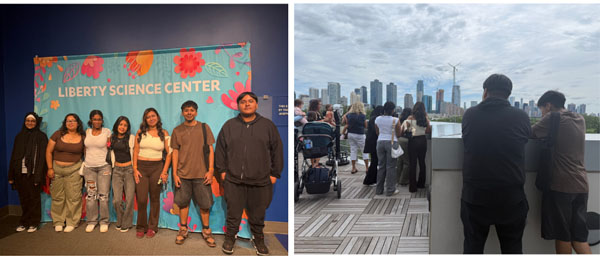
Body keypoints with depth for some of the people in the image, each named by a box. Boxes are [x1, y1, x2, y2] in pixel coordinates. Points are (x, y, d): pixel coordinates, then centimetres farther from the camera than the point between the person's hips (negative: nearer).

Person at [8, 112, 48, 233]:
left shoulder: (41, 136, -2)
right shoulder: (19, 136, 12)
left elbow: (42, 157, -7)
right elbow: (14, 156, 12)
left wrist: (38, 176, -14)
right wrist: (11, 175, 7)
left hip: (33, 173, -4)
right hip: (20, 173, 4)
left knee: (34, 199, 4)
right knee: (23, 199, 9)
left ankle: (33, 223, 15)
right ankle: (24, 222, 22)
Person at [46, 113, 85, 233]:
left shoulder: (82, 137, 1)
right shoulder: (58, 134, 0)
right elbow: (49, 152, 3)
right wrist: (50, 168, -1)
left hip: (74, 169, -1)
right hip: (57, 168, 1)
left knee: (73, 197, 0)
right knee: (57, 197, 7)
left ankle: (72, 222, 12)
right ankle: (58, 221, 20)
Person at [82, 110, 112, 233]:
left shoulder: (107, 132, 1)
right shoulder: (87, 132, 9)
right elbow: (85, 148, 17)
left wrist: (111, 164, -1)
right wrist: (84, 162, 11)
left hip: (104, 166, -2)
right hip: (89, 167, 3)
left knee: (103, 195, -3)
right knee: (91, 195, 3)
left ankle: (104, 221, 7)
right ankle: (91, 221, 15)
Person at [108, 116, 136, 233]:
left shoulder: (131, 138, -2)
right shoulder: (112, 138, 9)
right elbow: (111, 153, 22)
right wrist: (113, 165, 16)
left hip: (129, 169, -3)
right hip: (117, 170, 3)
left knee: (129, 199, -3)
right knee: (117, 200, -2)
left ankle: (126, 223, 14)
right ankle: (120, 221, 21)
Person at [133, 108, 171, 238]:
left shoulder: (164, 133, 3)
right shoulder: (140, 132, 5)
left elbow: (169, 153, 2)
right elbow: (135, 151, 5)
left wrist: (164, 171, -4)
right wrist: (135, 169, -3)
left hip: (157, 167, 0)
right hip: (141, 167, 0)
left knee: (155, 198, 6)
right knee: (141, 199, -1)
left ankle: (152, 227, 18)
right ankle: (141, 227, 16)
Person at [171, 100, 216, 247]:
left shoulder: (204, 128, 2)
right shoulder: (177, 131, 5)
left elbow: (210, 150, 1)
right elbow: (175, 152, 6)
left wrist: (211, 170, -6)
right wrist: (174, 173, 0)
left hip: (201, 174, -1)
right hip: (183, 174, 1)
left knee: (204, 204, 4)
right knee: (183, 202, 9)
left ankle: (206, 230, 20)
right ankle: (183, 229, 26)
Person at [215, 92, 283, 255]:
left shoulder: (268, 125, 4)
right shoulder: (229, 126, 7)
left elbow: (277, 151, 5)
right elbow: (220, 149, 11)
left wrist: (275, 174, 3)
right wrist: (222, 170, 6)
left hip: (260, 181, 0)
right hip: (233, 180, 1)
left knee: (258, 214, 12)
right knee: (233, 212, 11)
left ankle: (258, 239, 32)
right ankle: (230, 237, 32)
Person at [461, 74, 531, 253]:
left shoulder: (469, 115, -5)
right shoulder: (521, 117, -7)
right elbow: (526, 136, 11)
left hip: (474, 196, 0)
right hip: (511, 198, 0)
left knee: (473, 246, 14)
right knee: (512, 247, 18)